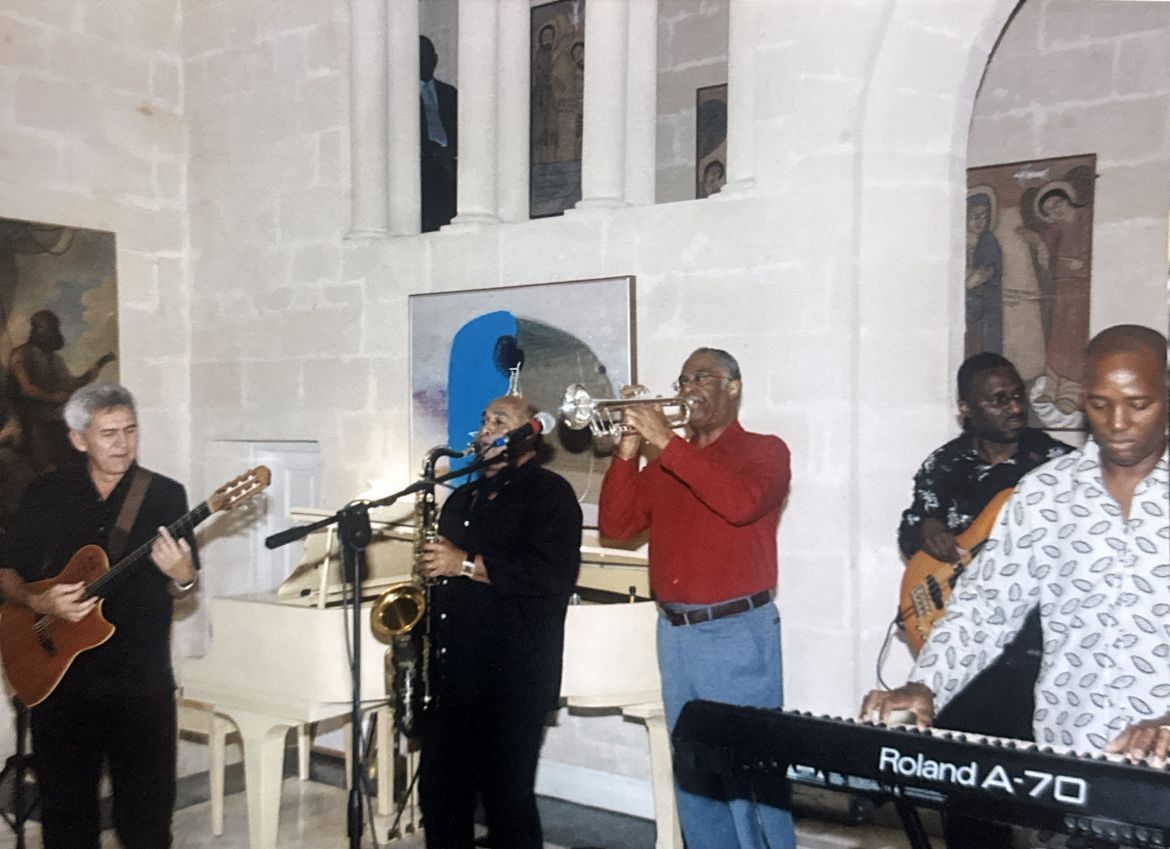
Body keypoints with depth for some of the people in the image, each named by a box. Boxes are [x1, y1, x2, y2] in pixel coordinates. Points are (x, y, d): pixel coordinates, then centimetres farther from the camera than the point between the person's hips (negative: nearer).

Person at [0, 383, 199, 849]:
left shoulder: (166, 495, 0)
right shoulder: (45, 494, 3)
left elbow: (183, 587, 2)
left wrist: (182, 576, -21)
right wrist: (38, 601, -12)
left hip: (142, 681, -1)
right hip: (60, 677, 1)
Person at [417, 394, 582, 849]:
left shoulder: (548, 492, -4)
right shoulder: (463, 498, 20)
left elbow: (553, 576, -18)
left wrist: (468, 565, -17)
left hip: (513, 675, -7)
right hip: (451, 671, 7)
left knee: (507, 797, -1)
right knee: (439, 791, 11)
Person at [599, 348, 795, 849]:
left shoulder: (764, 451, -1)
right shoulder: (665, 463, 13)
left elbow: (741, 502, -23)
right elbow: (616, 524, 4)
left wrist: (667, 443, -21)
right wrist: (630, 448, -7)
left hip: (738, 633, -5)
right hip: (675, 633, 6)